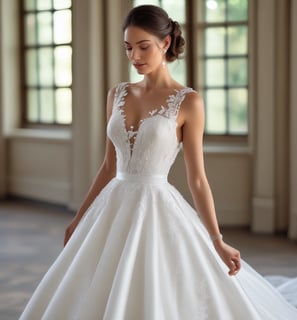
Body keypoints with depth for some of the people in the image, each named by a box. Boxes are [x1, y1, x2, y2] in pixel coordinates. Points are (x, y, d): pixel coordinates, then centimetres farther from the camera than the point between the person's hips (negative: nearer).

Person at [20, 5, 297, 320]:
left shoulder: (188, 102, -7)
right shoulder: (117, 95, 7)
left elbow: (197, 178, -6)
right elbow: (109, 166, 13)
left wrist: (217, 242, -10)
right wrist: (80, 217, 16)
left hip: (157, 210, -5)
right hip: (114, 210, 5)